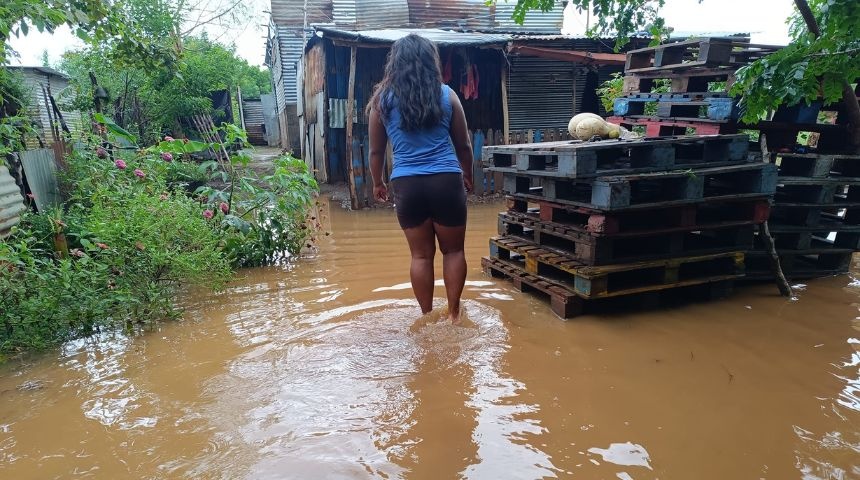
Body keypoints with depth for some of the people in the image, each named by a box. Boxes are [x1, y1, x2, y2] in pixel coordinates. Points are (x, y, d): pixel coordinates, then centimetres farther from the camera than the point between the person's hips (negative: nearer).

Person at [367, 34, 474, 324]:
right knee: (453, 250, 14)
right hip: (446, 181, 0)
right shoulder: (446, 95, 4)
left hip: (407, 184, 1)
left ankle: (427, 316, 21)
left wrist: (377, 183, 24)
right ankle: (453, 314, 20)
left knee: (421, 254, 11)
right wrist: (467, 176, 27)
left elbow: (376, 151, 9)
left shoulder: (383, 99, 3)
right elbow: (464, 146, 11)